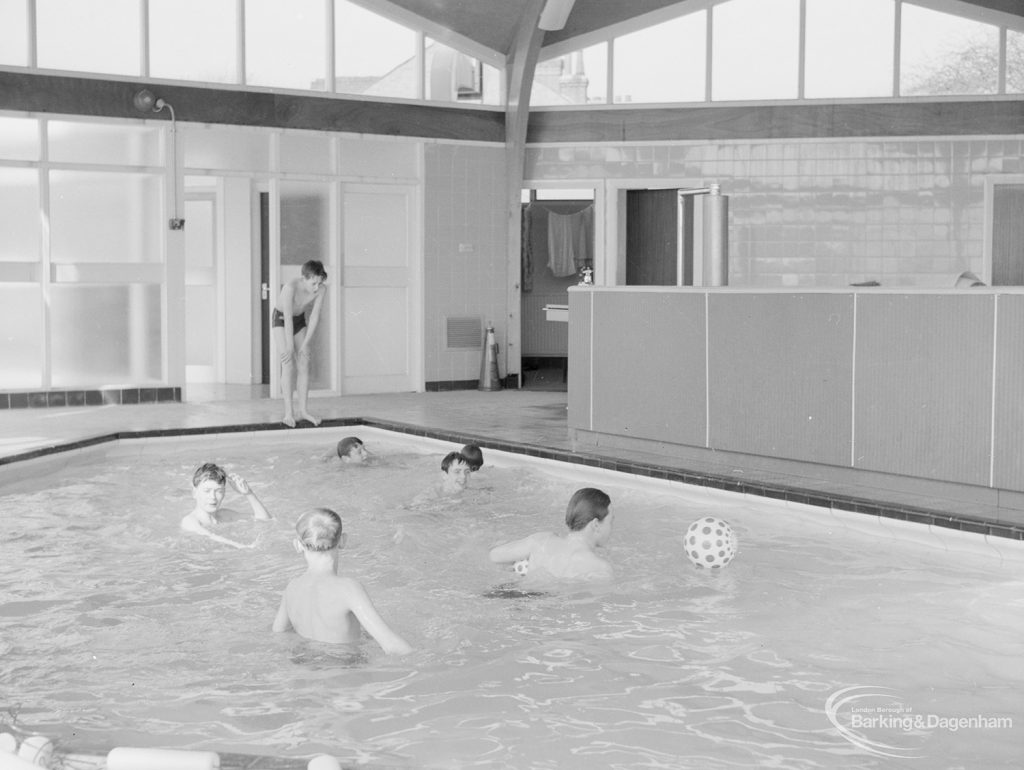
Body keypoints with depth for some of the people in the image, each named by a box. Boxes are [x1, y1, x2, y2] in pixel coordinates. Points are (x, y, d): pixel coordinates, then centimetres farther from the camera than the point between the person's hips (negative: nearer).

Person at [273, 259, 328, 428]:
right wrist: (290, 347, -31)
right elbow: (288, 319, -33)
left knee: (304, 364, -3)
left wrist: (305, 345, -19)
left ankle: (302, 409, 2)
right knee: (288, 364, -15)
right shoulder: (291, 287, -36)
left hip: (300, 320, 5)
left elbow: (314, 317, -18)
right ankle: (288, 412, -16)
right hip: (281, 320, -5)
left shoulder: (321, 290, -22)